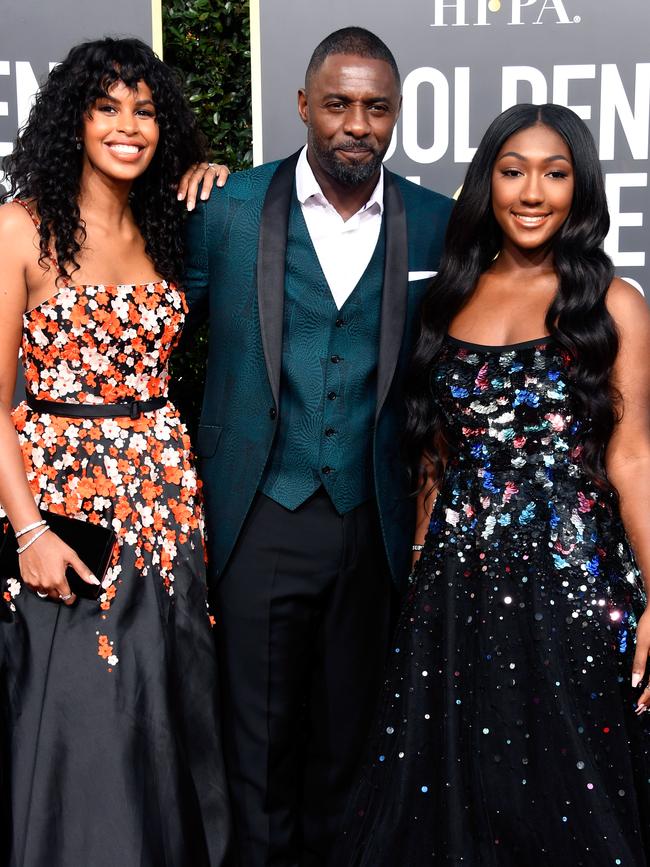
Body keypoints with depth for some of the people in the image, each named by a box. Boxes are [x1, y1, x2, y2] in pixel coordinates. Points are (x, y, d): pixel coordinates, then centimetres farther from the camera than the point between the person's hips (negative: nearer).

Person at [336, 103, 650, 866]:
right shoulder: (452, 296, 9)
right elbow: (437, 451, 13)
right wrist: (421, 560, 11)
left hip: (571, 576, -3)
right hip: (457, 578, 4)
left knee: (565, 792, 6)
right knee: (447, 784, 11)